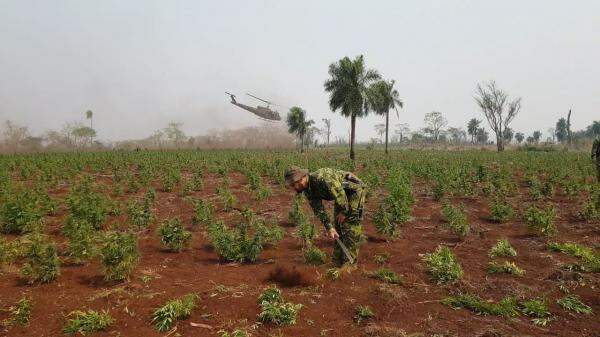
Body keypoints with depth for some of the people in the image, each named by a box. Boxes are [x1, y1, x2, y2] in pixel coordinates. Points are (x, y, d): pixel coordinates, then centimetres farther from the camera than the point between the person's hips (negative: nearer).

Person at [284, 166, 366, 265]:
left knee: (350, 227, -11)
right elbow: (318, 209, -4)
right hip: (342, 197, 9)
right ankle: (338, 261, 19)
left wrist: (344, 212, -16)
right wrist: (329, 228, -11)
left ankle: (350, 262, -2)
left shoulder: (321, 178, -34)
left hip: (354, 189, -9)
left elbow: (340, 193, -28)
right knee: (337, 225, 10)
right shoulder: (308, 191, -5)